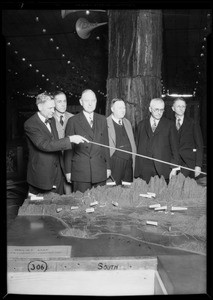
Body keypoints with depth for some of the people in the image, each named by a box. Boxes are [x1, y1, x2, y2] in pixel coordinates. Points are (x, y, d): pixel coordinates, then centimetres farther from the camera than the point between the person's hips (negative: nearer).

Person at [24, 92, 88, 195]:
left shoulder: (52, 120, 10)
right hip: (41, 175, -7)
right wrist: (70, 139, -29)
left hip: (57, 173, 7)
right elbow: (44, 145, -26)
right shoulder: (30, 124, -15)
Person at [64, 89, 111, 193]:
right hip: (80, 171, -3)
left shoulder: (102, 119, 11)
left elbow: (106, 144, 12)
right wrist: (68, 171, -2)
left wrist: (108, 167, 9)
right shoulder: (73, 121, 1)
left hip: (100, 171, 3)